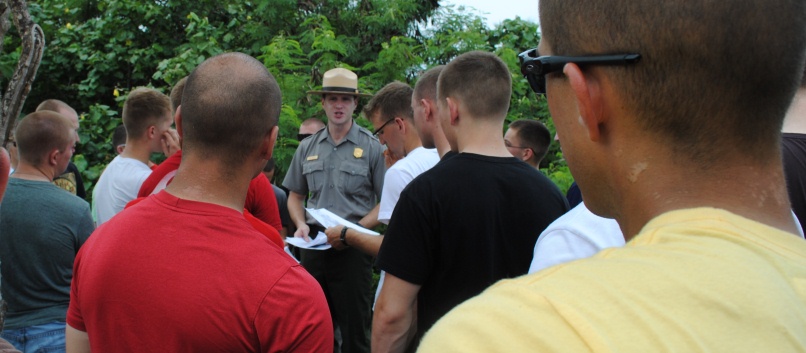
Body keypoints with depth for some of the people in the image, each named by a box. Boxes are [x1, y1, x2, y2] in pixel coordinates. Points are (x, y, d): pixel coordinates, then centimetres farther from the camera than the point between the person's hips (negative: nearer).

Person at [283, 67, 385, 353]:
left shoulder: (371, 147, -5)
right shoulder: (308, 147, 8)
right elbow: (295, 195, 17)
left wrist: (354, 229, -18)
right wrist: (301, 225, -2)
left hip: (352, 247, -4)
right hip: (314, 244, 4)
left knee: (354, 327, 4)